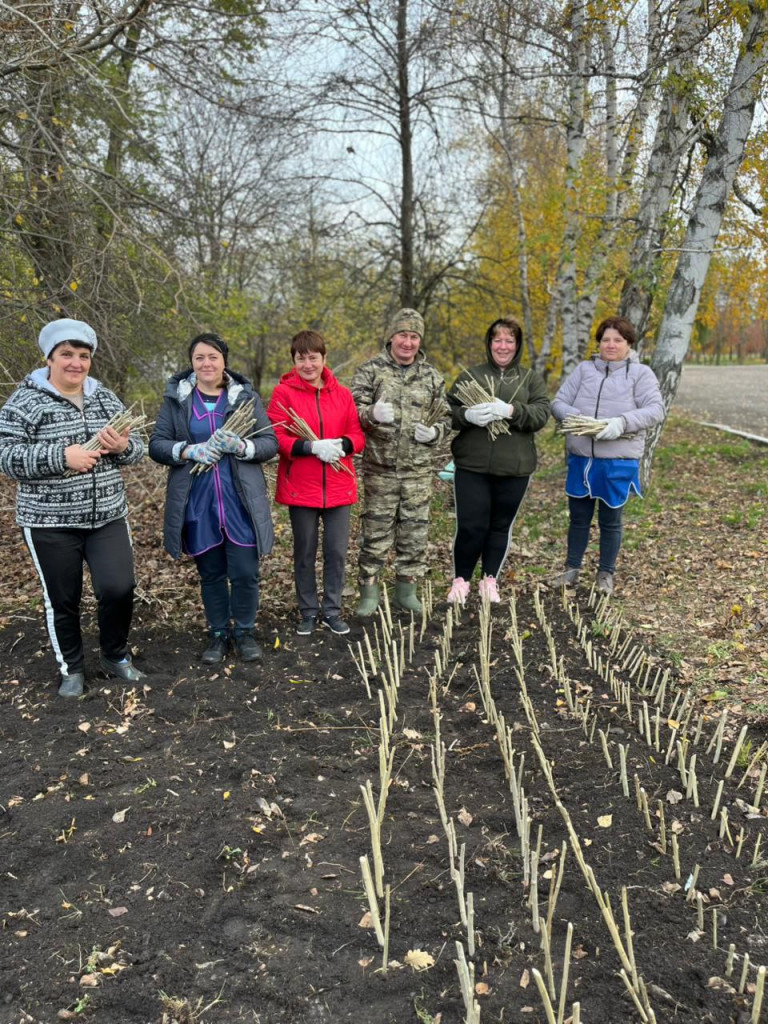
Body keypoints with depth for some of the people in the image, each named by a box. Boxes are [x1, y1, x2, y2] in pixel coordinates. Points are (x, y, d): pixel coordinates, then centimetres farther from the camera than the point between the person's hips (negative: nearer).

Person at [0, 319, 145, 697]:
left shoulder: (106, 399, 7)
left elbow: (136, 450, 11)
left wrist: (122, 446, -13)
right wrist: (63, 456, -24)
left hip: (108, 517, 3)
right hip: (50, 523, -3)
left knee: (119, 587, -4)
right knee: (62, 600, 8)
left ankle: (115, 656, 22)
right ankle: (71, 668, 29)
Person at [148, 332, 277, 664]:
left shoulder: (246, 396, 2)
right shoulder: (176, 397, 3)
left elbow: (270, 443, -1)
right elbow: (156, 444, 0)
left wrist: (242, 446, -20)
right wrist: (189, 451, -18)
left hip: (240, 502, -1)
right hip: (197, 503, 1)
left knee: (245, 572, 1)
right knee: (211, 574, 11)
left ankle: (245, 631, 23)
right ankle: (218, 634, 28)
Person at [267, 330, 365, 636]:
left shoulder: (342, 394, 6)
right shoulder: (283, 393, -3)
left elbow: (357, 435, 7)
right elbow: (275, 438, -9)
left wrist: (342, 444, -15)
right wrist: (311, 447, -23)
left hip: (338, 487, 2)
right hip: (300, 487, -2)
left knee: (337, 551, 7)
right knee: (304, 553, 9)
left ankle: (332, 611, 22)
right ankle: (309, 612, 24)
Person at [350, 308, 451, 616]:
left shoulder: (431, 376, 9)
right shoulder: (371, 370, -1)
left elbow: (444, 416, 16)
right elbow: (352, 412, -6)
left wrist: (434, 432, -6)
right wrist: (372, 414, -28)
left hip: (418, 471, 3)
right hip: (380, 469, -3)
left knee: (414, 533, 9)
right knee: (376, 533, 3)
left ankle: (406, 590, 23)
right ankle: (369, 591, 16)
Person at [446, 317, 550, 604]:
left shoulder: (531, 380, 10)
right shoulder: (470, 375, 9)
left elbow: (541, 414, -4)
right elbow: (448, 410, 2)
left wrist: (510, 411, -22)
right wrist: (467, 415, -20)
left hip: (514, 468, 1)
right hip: (472, 465, -1)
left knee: (501, 526, 10)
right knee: (471, 525, -3)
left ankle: (490, 580, 24)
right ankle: (460, 579, 16)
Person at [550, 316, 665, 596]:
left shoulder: (641, 373, 1)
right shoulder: (584, 369, 9)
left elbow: (655, 410, -10)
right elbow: (559, 403, 4)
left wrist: (622, 422, -25)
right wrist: (575, 417, -17)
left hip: (618, 461, -2)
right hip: (581, 458, 3)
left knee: (610, 521, 9)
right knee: (578, 517, 13)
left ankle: (606, 573, 25)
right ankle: (572, 569, 28)